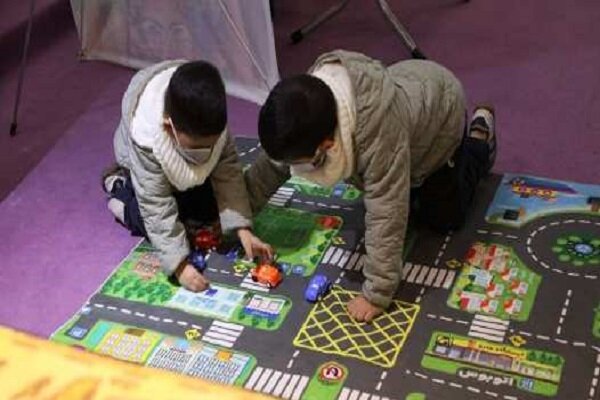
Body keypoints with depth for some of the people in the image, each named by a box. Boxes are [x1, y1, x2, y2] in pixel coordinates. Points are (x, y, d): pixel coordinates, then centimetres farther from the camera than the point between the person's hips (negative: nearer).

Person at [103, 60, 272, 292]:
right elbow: (158, 209, -41)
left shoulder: (209, 123, -37)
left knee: (208, 212, -2)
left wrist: (242, 229, -35)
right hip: (144, 164, -3)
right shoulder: (146, 139, -45)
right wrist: (179, 265, -45)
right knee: (155, 220, -12)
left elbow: (228, 170, -29)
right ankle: (119, 185, 12)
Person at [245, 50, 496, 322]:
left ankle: (479, 140, 27)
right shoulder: (309, 100, -28)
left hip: (440, 112, -5)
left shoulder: (378, 135, -49)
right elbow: (272, 163, -11)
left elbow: (386, 217, -44)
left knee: (443, 218, 8)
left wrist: (377, 294, -38)